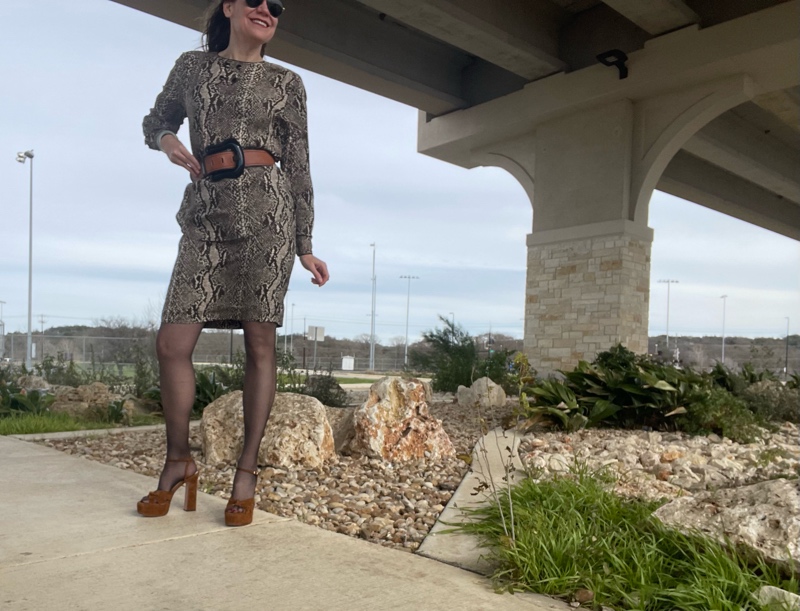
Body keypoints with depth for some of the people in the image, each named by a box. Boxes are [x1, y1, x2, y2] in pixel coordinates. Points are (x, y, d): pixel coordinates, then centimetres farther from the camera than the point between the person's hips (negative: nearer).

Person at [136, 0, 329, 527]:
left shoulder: (286, 83, 11)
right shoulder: (193, 66, 17)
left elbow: (298, 168, 9)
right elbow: (156, 121, 28)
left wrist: (305, 247, 5)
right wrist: (166, 140, 1)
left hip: (267, 211, -2)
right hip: (206, 216, 2)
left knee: (259, 344, -3)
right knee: (172, 344, -3)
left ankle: (247, 470, 8)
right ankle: (179, 462, 16)